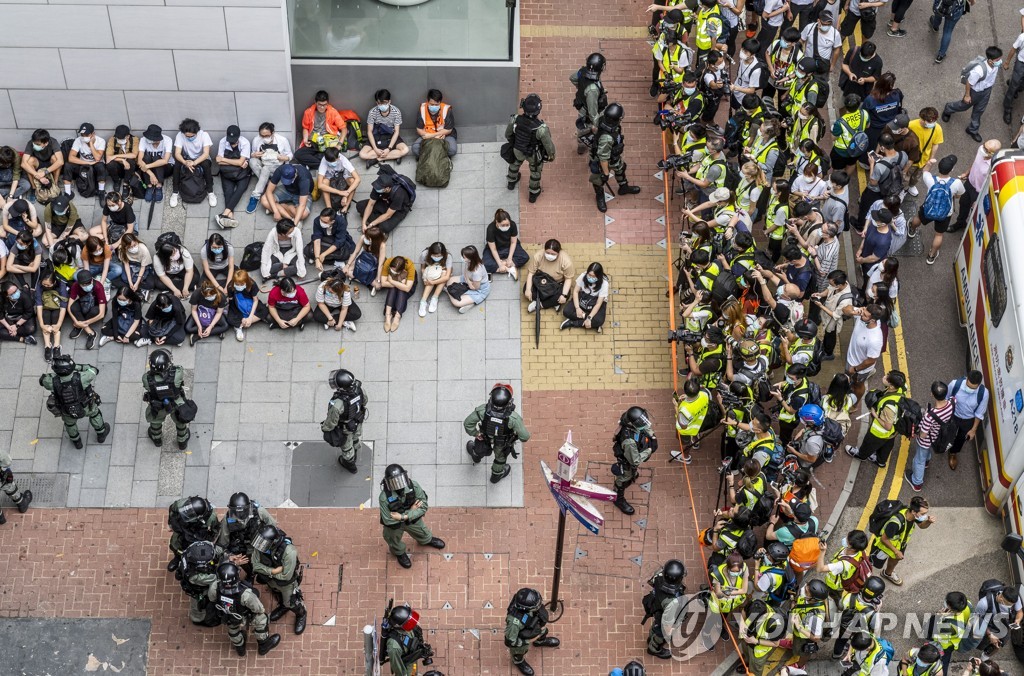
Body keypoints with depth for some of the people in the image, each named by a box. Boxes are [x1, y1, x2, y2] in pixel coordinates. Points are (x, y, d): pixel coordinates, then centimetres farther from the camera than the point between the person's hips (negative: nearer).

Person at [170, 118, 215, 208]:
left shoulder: (204, 135, -23)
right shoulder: (180, 136, -20)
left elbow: (206, 153, -29)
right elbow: (177, 154, -23)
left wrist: (194, 163, -46)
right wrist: (185, 162, -45)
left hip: (201, 159, -1)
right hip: (186, 159, 1)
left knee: (206, 163, -35)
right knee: (177, 163, -31)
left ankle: (210, 192, -21)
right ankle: (175, 193, -18)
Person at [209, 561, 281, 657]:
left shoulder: (214, 588, -38)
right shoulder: (245, 594, -45)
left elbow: (211, 598, -11)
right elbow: (258, 609, -24)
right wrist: (263, 610, 1)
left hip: (228, 619, 3)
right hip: (244, 619, -3)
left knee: (233, 628, 35)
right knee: (261, 618, 26)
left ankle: (240, 649, 63)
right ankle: (263, 646, 48)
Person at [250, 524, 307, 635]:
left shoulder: (289, 552, -45)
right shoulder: (260, 544, -31)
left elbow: (286, 576, -35)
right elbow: (255, 564, -20)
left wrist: (267, 572, -24)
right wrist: (272, 571, -33)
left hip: (286, 583, -5)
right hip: (272, 580, 5)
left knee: (290, 603, 20)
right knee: (276, 594, 34)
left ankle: (301, 614, 53)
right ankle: (283, 606, 67)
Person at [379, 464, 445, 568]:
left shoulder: (414, 487, -32)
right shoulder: (384, 498, -40)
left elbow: (424, 507, -25)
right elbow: (388, 521, -33)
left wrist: (403, 517, -36)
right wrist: (411, 511, -31)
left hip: (413, 520, 3)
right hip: (394, 526, -3)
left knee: (423, 534, 32)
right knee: (395, 543, 28)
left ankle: (427, 540, 68)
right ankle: (399, 553, 63)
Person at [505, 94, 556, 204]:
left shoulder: (515, 120, -33)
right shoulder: (541, 129, -41)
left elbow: (508, 134, -11)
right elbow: (549, 145, -23)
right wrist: (552, 155, 0)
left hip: (517, 150, 2)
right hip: (534, 154, -2)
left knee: (515, 163, 35)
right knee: (535, 171, 29)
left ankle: (511, 182, 64)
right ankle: (533, 193, 52)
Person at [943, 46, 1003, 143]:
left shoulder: (997, 64, -26)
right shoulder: (979, 70, -45)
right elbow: (969, 82, -28)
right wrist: (967, 95, -14)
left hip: (987, 90, 5)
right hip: (976, 91, -5)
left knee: (979, 110, 25)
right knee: (964, 106, 25)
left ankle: (973, 130, 50)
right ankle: (948, 109, 59)